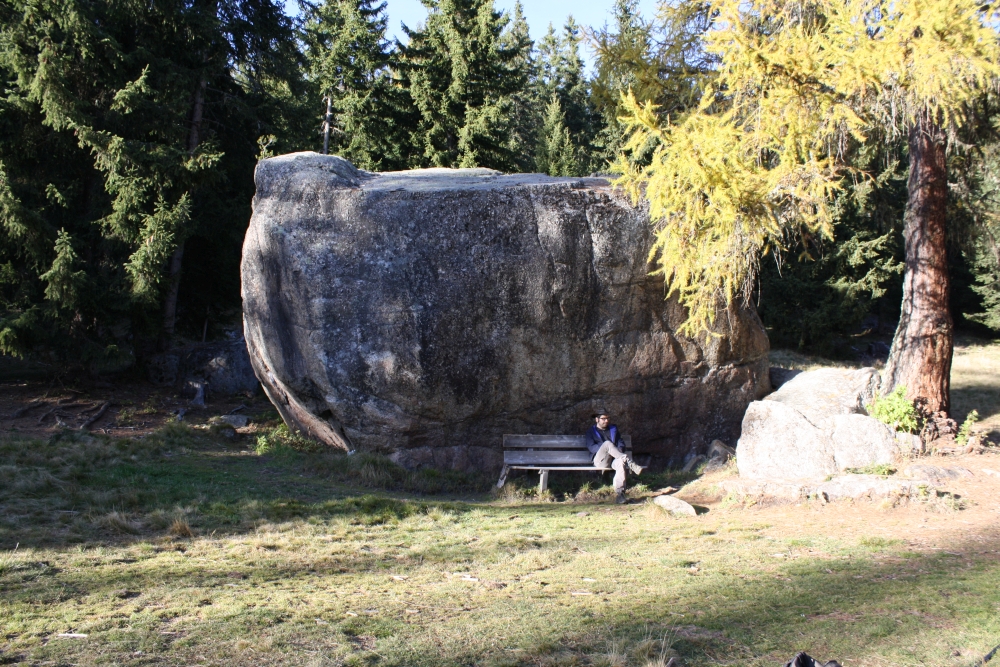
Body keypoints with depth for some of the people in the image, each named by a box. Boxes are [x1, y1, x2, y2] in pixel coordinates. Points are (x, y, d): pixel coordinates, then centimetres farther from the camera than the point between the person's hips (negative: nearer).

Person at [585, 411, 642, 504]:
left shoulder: (613, 429, 27)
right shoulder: (591, 431, 16)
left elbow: (621, 443, 18)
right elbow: (591, 447, 0)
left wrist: (619, 450, -7)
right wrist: (605, 447, -15)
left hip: (613, 460, 3)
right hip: (600, 461, -3)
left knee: (621, 462, -36)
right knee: (607, 443, -33)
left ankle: (620, 494, -43)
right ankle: (631, 464, -42)